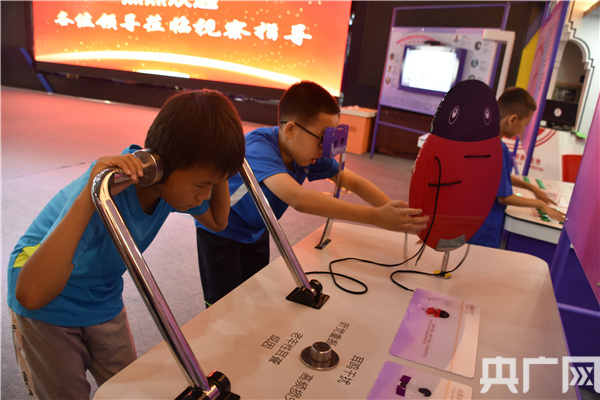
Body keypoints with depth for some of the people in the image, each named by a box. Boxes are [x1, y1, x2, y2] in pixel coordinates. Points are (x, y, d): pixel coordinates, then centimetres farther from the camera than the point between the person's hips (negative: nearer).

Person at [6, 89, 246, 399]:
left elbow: (217, 221, 1)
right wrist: (88, 199, -55)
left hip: (104, 301, 6)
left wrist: (218, 178, -16)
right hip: (46, 307, -5)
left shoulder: (174, 181, -19)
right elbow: (31, 295, -48)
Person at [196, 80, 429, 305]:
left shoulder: (309, 151, -17)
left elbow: (355, 183, -10)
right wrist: (376, 217, -53)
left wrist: (399, 215, -26)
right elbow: (298, 198, -53)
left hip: (255, 230, 6)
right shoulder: (259, 147, -37)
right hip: (219, 230, -6)